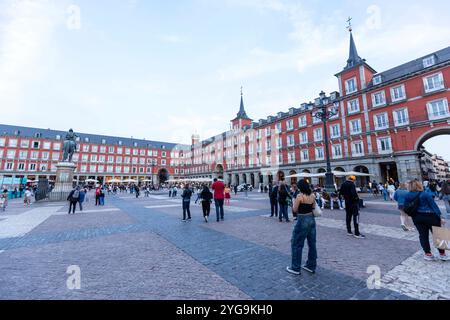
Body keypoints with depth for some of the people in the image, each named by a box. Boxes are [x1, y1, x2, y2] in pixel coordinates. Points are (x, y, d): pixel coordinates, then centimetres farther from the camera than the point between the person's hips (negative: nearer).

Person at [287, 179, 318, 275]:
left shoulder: (299, 196, -18)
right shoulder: (312, 195, 2)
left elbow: (295, 209, -12)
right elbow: (313, 207, 12)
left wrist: (295, 201, 3)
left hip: (303, 221, -8)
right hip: (312, 219, 8)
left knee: (296, 244, 5)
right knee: (312, 243, 17)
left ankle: (295, 268, 14)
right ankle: (311, 266, 30)